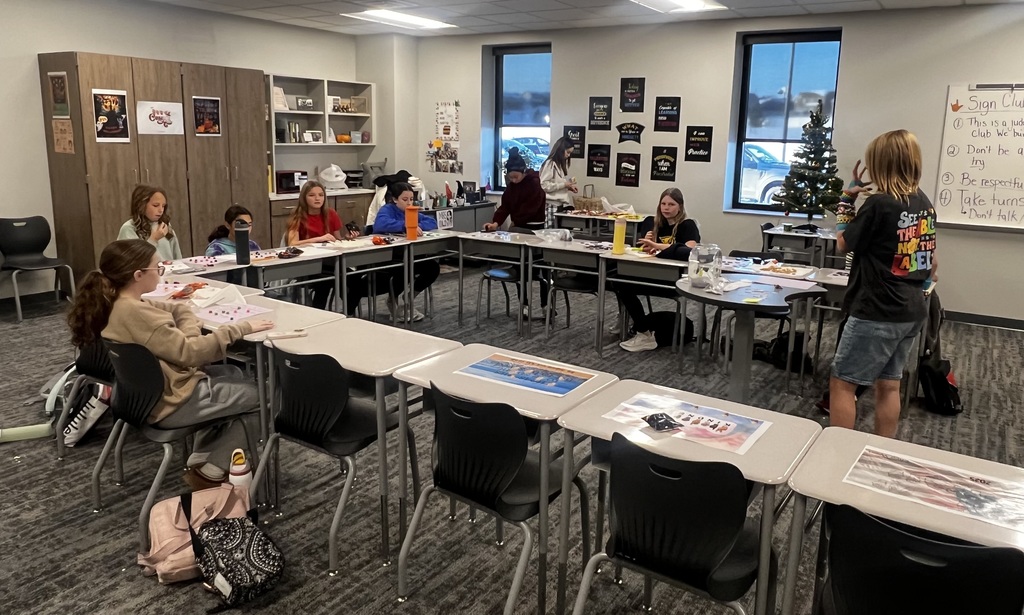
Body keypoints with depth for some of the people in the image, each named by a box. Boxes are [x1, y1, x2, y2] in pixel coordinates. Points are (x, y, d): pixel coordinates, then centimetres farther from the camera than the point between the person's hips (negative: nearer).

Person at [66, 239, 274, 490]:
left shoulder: (111, 303, 2)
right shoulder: (135, 313, -29)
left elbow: (177, 310, 9)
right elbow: (188, 352, -28)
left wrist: (188, 332, -11)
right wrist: (240, 328, -23)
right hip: (169, 403, -10)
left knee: (231, 373, 24)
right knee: (258, 393, 1)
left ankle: (200, 460, 22)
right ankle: (211, 472, 8)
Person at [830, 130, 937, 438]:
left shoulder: (880, 204, -18)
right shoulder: (926, 204, 7)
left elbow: (844, 244, -4)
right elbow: (931, 262, 15)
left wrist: (849, 215, 12)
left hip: (877, 312, -8)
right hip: (912, 311, 8)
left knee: (842, 383, 1)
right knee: (889, 384, 15)